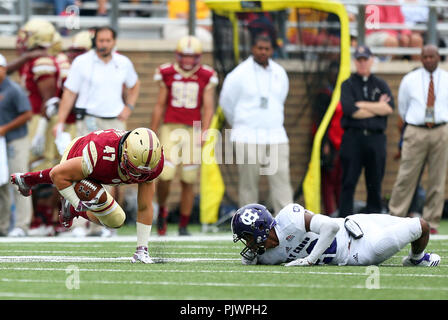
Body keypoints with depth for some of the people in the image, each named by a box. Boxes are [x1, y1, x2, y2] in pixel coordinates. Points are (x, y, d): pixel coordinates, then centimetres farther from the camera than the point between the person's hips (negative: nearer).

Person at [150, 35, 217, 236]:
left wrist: (202, 134, -11)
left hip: (193, 129, 0)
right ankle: (161, 209, 14)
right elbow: (160, 106, 9)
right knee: (165, 175, -14)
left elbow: (208, 108, 1)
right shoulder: (167, 74, 4)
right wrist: (152, 134, 8)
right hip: (170, 128, 0)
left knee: (188, 181, 3)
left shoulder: (206, 77, 2)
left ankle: (183, 226, 13)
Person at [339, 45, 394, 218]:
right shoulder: (348, 85, 8)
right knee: (348, 183, -5)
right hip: (353, 137, -2)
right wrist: (377, 107, -3)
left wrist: (362, 105, -5)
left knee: (375, 183, 3)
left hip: (376, 138, 2)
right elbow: (350, 110, -10)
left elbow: (389, 108, -2)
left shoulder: (381, 85, 15)